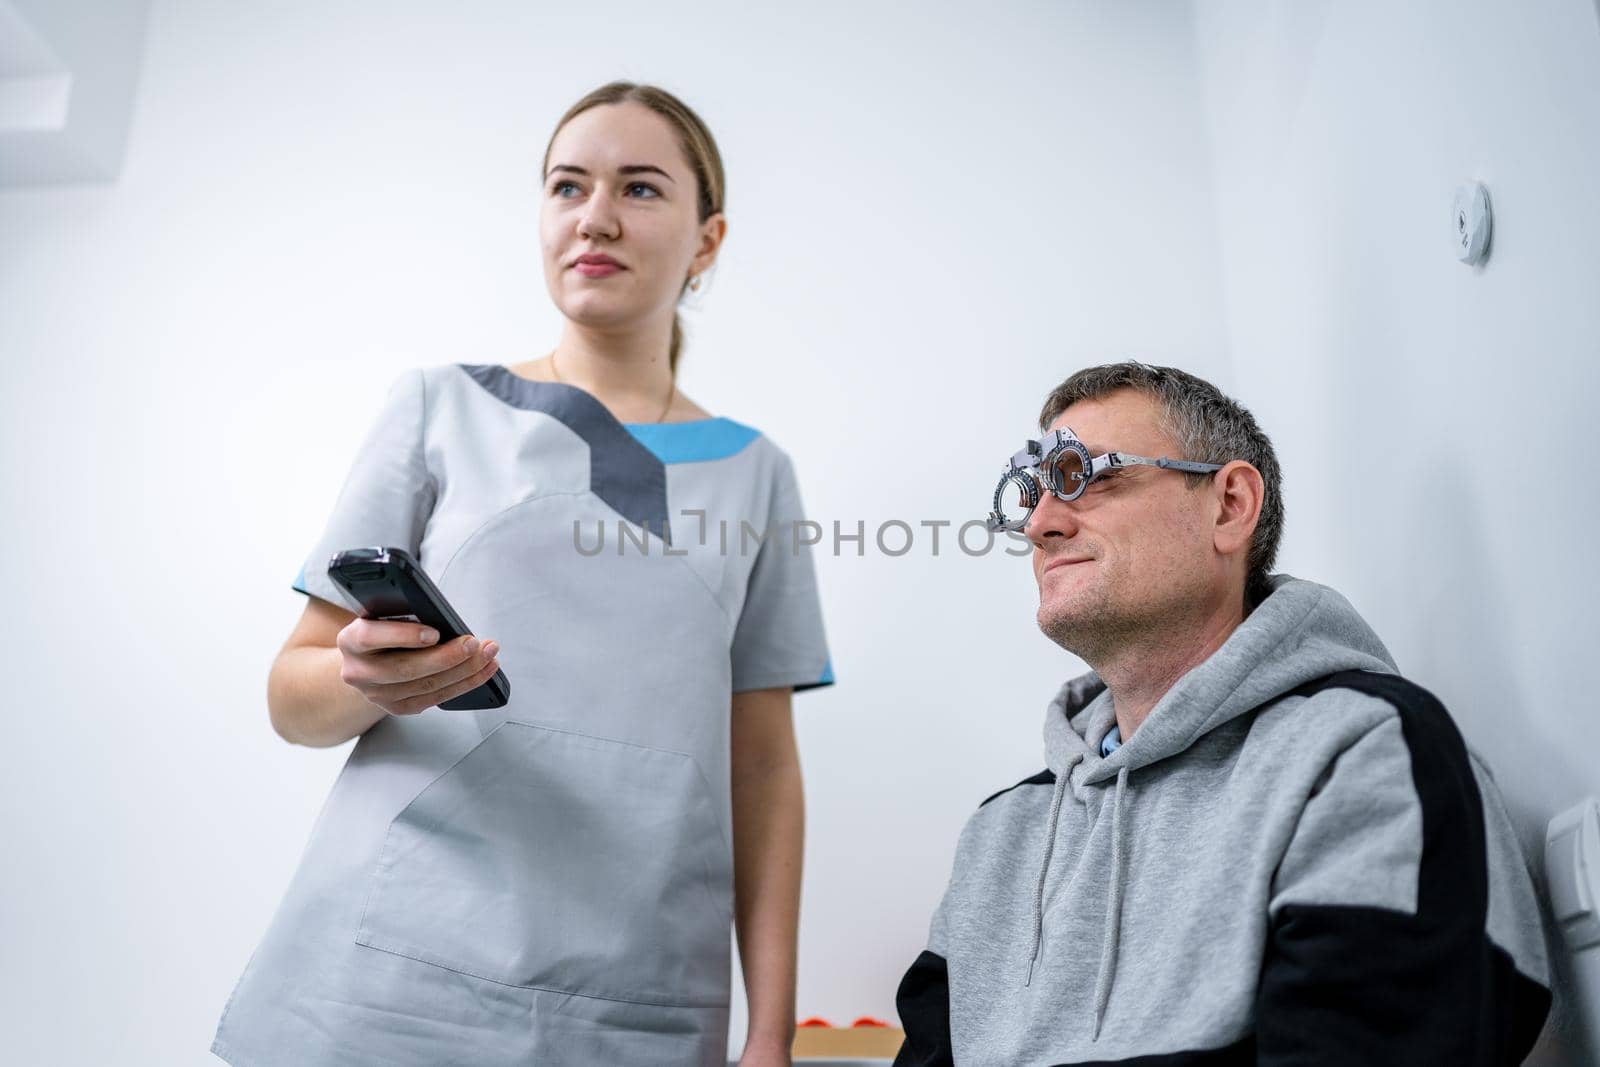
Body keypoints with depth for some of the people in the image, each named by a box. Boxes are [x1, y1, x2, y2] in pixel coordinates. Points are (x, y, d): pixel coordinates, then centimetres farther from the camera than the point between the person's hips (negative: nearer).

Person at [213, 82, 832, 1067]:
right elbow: (293, 695, 4)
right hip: (391, 980, -1)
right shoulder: (444, 404, 4)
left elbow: (763, 762, 6)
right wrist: (368, 682, -19)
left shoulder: (754, 473, 7)